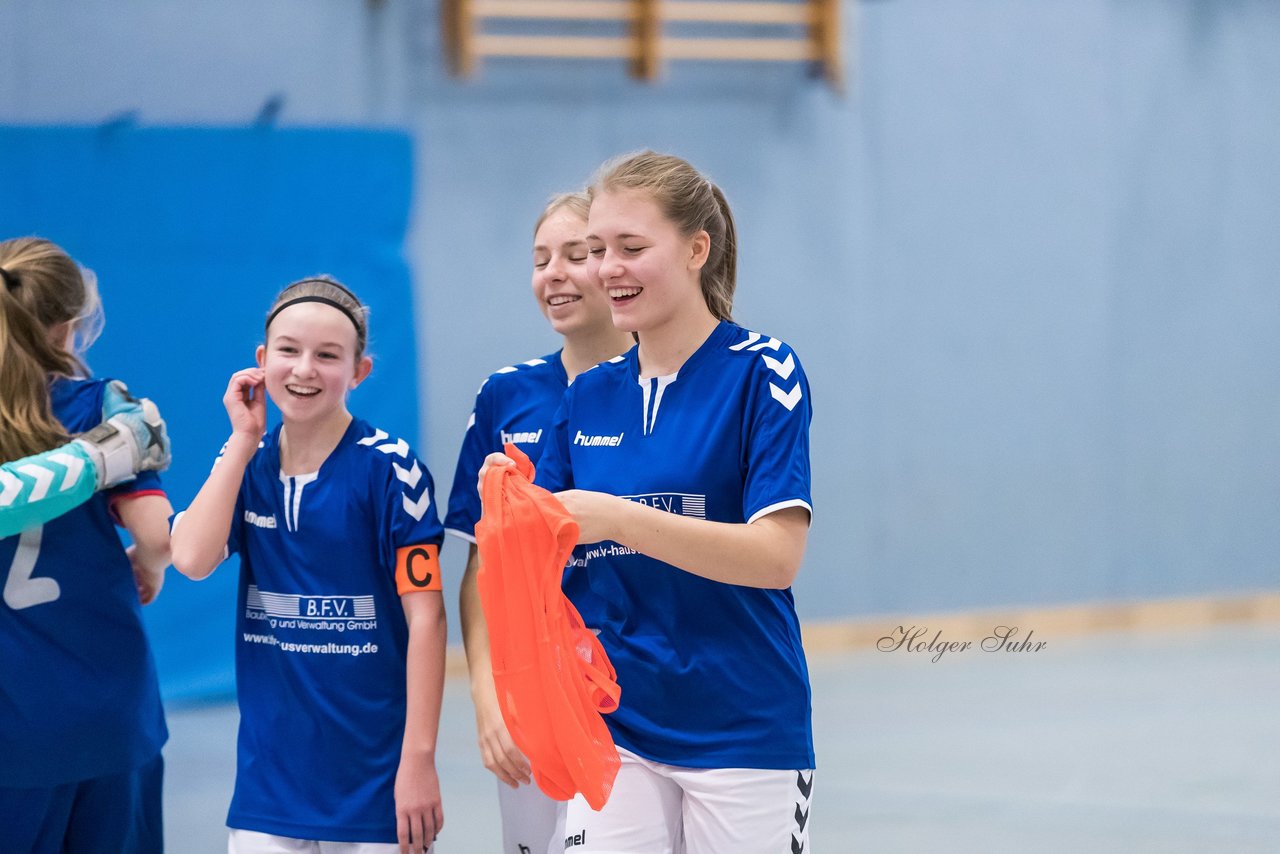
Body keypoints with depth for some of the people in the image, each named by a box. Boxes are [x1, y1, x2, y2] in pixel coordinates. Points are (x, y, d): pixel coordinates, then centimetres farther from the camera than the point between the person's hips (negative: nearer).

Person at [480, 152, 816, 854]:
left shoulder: (761, 372, -7)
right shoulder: (588, 397, 9)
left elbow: (777, 556, -17)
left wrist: (618, 518, -25)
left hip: (743, 734, -4)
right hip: (615, 729, 4)